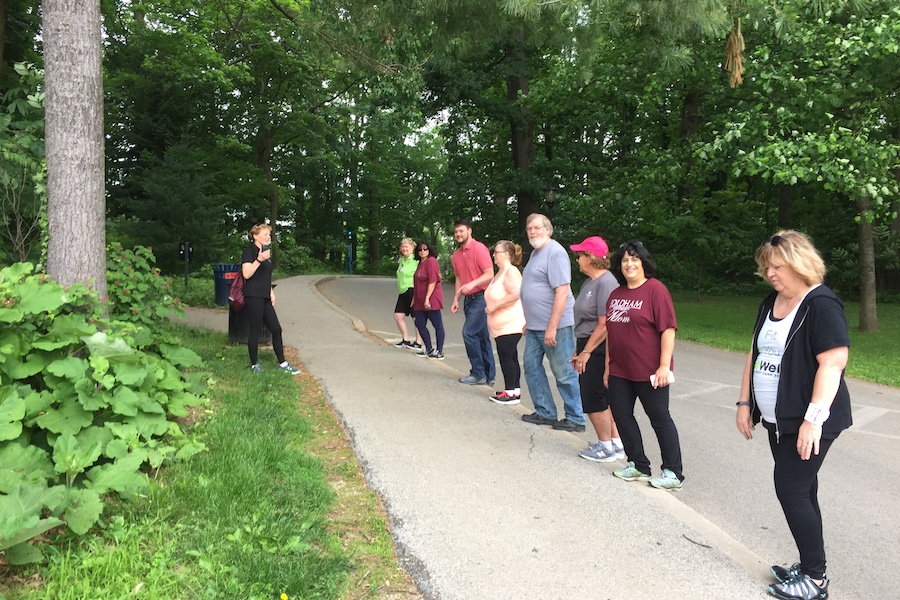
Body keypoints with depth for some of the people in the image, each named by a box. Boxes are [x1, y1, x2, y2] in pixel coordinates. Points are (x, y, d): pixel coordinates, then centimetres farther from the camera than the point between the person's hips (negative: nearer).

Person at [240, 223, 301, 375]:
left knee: (276, 329, 7)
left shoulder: (265, 251, 19)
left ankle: (282, 363, 15)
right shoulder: (250, 251, -7)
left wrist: (271, 292, 16)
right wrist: (259, 259, -27)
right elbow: (246, 274, -18)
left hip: (265, 297, 9)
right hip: (254, 296, -8)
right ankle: (254, 364, 12)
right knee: (256, 331, -2)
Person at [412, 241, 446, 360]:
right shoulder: (420, 263, 17)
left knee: (437, 325, -1)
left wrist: (427, 298, -21)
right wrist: (414, 299, 19)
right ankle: (429, 349, 21)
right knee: (420, 324, 10)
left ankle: (439, 352, 4)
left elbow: (433, 281, -18)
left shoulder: (431, 261, -11)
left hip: (431, 300, -9)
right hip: (420, 301, 9)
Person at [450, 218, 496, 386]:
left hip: (481, 297, -8)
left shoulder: (479, 248, -11)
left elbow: (490, 274, -18)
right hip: (468, 299, 8)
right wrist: (455, 300, 10)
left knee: (469, 332, -13)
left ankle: (478, 373, -3)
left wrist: (473, 283, -32)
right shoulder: (456, 255, 12)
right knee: (481, 336, 10)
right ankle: (489, 375, 15)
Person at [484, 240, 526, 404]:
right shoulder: (500, 272, 16)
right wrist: (489, 307, 13)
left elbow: (515, 293, -29)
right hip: (502, 325, 10)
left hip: (511, 325, -10)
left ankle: (511, 392, -2)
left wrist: (494, 305, -22)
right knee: (509, 357, 12)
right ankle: (514, 390, 18)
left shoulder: (510, 272, -14)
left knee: (506, 356, -8)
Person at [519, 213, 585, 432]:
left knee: (564, 373, 0)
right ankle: (545, 412, 24)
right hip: (535, 327, 10)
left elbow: (562, 292, -22)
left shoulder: (555, 252, -15)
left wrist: (552, 328, -24)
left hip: (555, 326, -10)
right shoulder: (535, 253, 16)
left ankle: (575, 419, 13)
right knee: (532, 366, 12)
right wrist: (529, 321, 22)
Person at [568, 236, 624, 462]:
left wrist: (586, 352, -18)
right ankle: (616, 443, 25)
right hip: (588, 347, 10)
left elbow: (604, 324, -22)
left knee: (593, 399, -1)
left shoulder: (605, 283, -18)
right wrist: (578, 350, 15)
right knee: (604, 398, 15)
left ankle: (606, 447, 13)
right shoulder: (589, 282, 13)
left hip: (598, 350, -10)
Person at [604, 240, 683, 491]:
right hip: (619, 371, 7)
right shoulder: (615, 294, 11)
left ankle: (673, 473, 15)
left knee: (660, 418, 3)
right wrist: (608, 366, 15)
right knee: (621, 416, 11)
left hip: (648, 371, -7)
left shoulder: (655, 289, -10)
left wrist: (664, 366, -20)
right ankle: (638, 466, 27)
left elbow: (668, 329, -15)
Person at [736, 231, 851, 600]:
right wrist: (744, 402, 12)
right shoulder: (771, 303, 10)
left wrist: (813, 419, -26)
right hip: (778, 418, 8)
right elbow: (756, 354, 15)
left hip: (808, 421, -8)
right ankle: (810, 565, 26)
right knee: (801, 490, 14)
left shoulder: (821, 305, -15)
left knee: (791, 490, -6)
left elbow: (833, 362, -22)